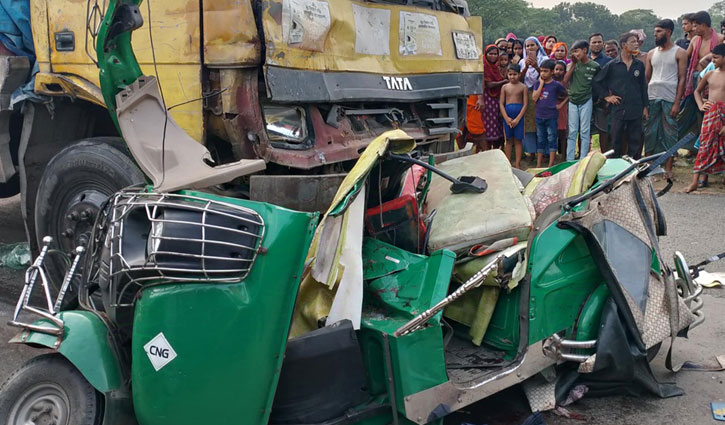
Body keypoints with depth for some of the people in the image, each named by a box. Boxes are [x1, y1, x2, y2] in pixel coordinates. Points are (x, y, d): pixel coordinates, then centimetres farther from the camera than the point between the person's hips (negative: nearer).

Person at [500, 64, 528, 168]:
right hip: (507, 115, 2)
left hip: (519, 115, -2)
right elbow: (501, 103, 2)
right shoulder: (505, 87, 6)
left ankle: (517, 164, 5)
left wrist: (517, 119, -12)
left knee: (518, 140, 1)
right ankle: (508, 163, 13)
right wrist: (507, 118, -9)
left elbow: (525, 104, -4)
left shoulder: (523, 87, -1)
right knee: (508, 140, 7)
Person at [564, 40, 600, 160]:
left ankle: (583, 160, 6)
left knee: (585, 132, 1)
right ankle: (569, 160, 7)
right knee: (572, 132, 4)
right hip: (573, 101, 3)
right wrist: (573, 64, -6)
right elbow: (565, 81, -3)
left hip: (586, 101, -3)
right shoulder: (574, 64, 5)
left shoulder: (595, 66, -5)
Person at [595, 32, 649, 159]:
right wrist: (606, 96, 0)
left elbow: (643, 86, 12)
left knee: (636, 141, 4)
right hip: (618, 109, -2)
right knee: (616, 140, 4)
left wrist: (645, 106, 9)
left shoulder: (639, 65, 8)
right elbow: (597, 81, 6)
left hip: (636, 110, 2)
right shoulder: (612, 65, 0)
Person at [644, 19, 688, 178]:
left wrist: (677, 103, -11)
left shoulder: (679, 53, 1)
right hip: (652, 98, 4)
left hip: (670, 99, -4)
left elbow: (682, 79, -3)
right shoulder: (652, 53, 13)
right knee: (650, 132, 4)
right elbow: (646, 78, 12)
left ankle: (668, 168, 3)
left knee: (670, 134, -1)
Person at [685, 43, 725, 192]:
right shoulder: (710, 75, 9)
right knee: (705, 145, -1)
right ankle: (694, 182, -4)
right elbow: (697, 91, 25)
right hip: (710, 113, 3)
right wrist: (700, 105, 7)